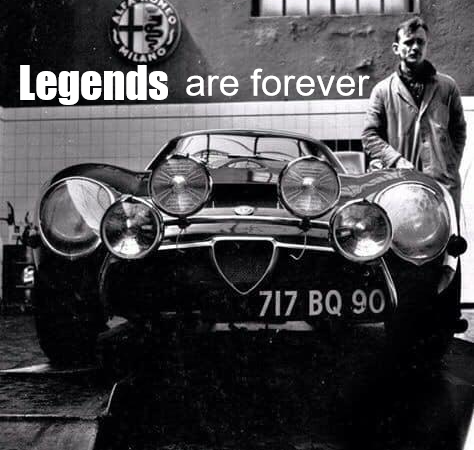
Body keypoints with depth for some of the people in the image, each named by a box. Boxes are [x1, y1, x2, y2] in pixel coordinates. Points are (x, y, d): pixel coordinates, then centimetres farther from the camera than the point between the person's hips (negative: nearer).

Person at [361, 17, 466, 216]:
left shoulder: (447, 86, 11)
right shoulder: (383, 90, 6)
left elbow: (458, 130, 15)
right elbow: (369, 136, 3)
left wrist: (451, 168, 3)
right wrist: (397, 160, -10)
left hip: (444, 184, 1)